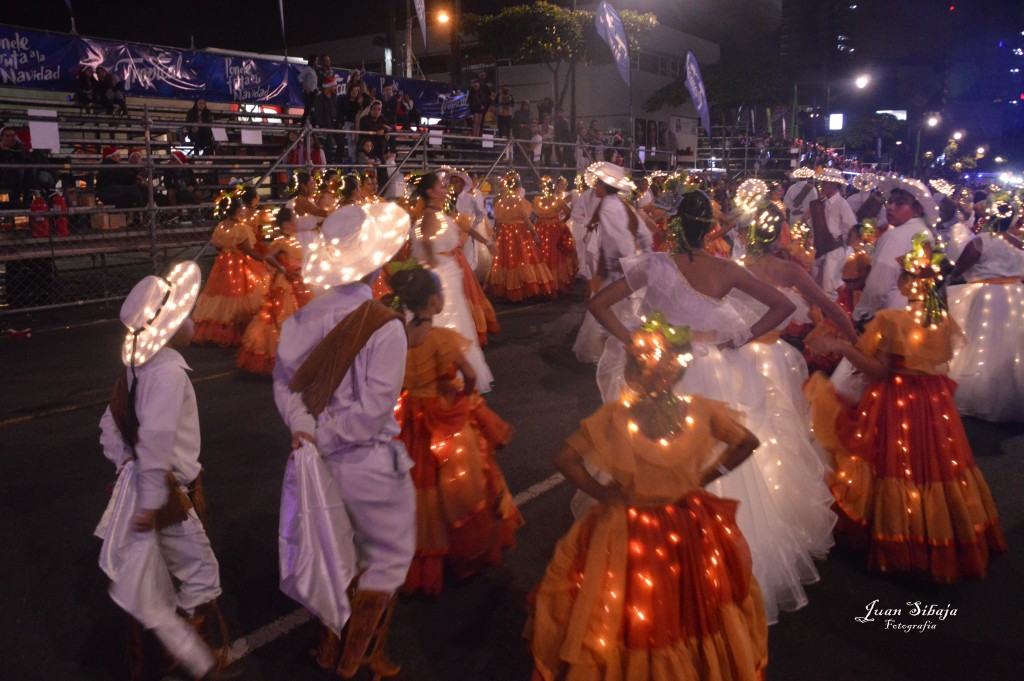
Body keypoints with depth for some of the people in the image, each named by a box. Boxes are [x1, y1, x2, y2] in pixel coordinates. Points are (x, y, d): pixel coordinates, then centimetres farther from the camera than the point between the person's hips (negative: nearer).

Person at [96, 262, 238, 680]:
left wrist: (126, 467, 14)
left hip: (140, 486, 10)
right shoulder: (170, 372, -23)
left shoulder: (138, 366, 6)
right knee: (200, 576, 3)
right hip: (166, 494, -10)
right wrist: (151, 503, -24)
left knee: (150, 583, 23)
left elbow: (110, 426, 13)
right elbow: (156, 442, -28)